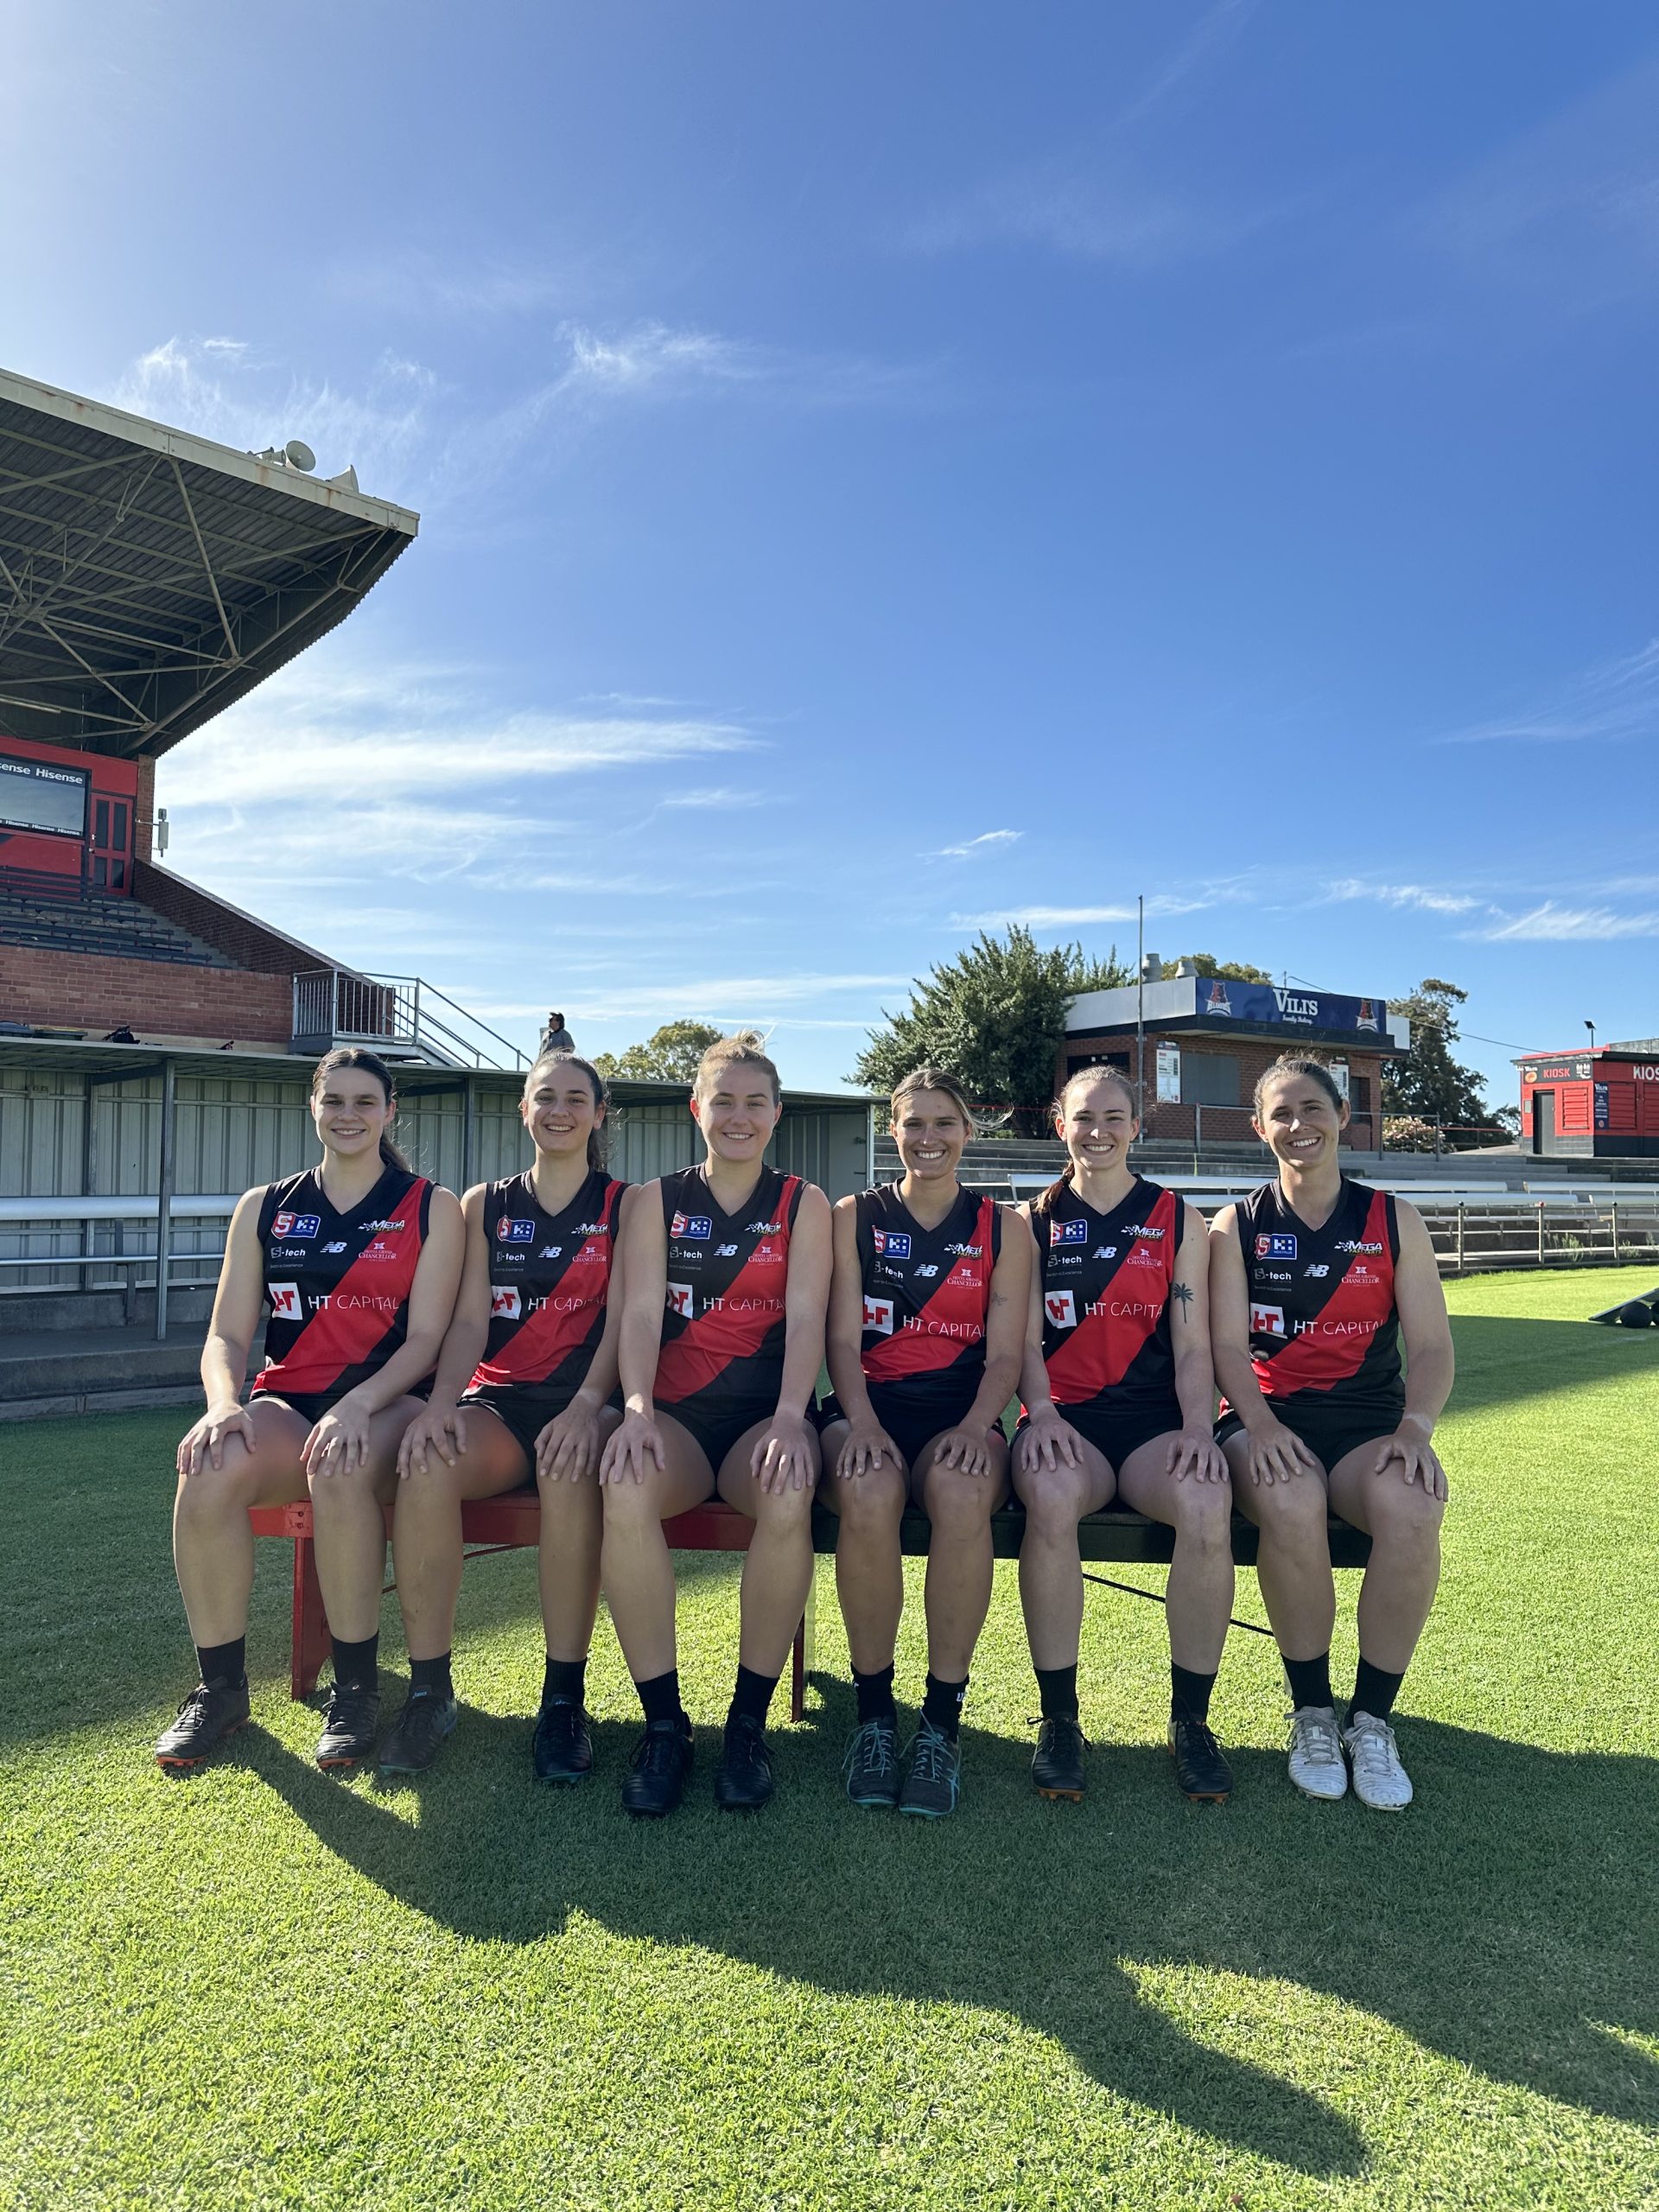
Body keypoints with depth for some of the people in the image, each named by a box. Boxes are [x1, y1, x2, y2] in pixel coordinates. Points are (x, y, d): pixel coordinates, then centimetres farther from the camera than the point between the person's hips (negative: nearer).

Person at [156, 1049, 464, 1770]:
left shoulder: (431, 1208, 5)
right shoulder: (264, 1209, 13)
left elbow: (426, 1338, -3)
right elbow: (227, 1335, 6)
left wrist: (358, 1404, -22)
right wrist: (224, 1401, -17)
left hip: (386, 1404, -2)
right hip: (285, 1404, 3)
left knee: (340, 1470, -37)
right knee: (211, 1468, -31)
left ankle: (355, 1688, -17)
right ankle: (219, 1687, -11)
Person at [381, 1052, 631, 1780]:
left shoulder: (625, 1206, 8)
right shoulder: (485, 1206, 15)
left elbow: (622, 1320, -4)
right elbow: (470, 1320, 5)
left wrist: (586, 1406, -21)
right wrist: (442, 1400, -15)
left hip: (585, 1401, -2)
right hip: (497, 1400, 2)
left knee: (569, 1468, -37)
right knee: (424, 1467, -31)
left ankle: (564, 1698, -23)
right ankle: (429, 1688, -15)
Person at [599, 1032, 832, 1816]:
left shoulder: (804, 1204, 9)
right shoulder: (658, 1201, 11)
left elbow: (806, 1317, -4)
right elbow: (642, 1311, -2)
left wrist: (789, 1418, -22)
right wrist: (637, 1409, -21)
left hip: (768, 1412, 0)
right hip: (676, 1413, 1)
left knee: (787, 1497, -34)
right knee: (625, 1489, -33)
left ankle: (749, 1720, -14)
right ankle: (663, 1721, -16)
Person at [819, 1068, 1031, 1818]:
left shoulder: (1002, 1228, 12)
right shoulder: (856, 1217, 11)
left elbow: (1005, 1355, 5)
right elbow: (843, 1339, 3)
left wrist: (975, 1426, -15)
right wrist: (862, 1423, -16)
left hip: (961, 1412, 0)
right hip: (870, 1407, 0)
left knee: (960, 1490, -35)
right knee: (868, 1491, -35)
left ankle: (942, 1720, -19)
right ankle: (873, 1709, -14)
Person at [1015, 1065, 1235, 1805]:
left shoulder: (1177, 1219, 12)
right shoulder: (1035, 1220, 11)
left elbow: (1192, 1346, 6)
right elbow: (1025, 1340, 4)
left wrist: (1198, 1428, -11)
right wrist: (1041, 1412, -15)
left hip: (1155, 1420, 1)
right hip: (1066, 1419, 0)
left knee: (1207, 1502, -33)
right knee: (1050, 1495, -36)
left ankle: (1190, 1722, -11)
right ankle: (1058, 1720, -17)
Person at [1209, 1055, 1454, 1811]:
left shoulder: (1393, 1221, 8)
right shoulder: (1239, 1226, 6)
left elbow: (1432, 1347, 3)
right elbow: (1229, 1346, -2)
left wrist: (1416, 1425, -16)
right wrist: (1260, 1424, -21)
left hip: (1370, 1419, 1)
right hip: (1270, 1421, -1)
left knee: (1412, 1506, -33)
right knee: (1291, 1504, -35)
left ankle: (1371, 1720, -11)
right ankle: (1312, 1713, -10)